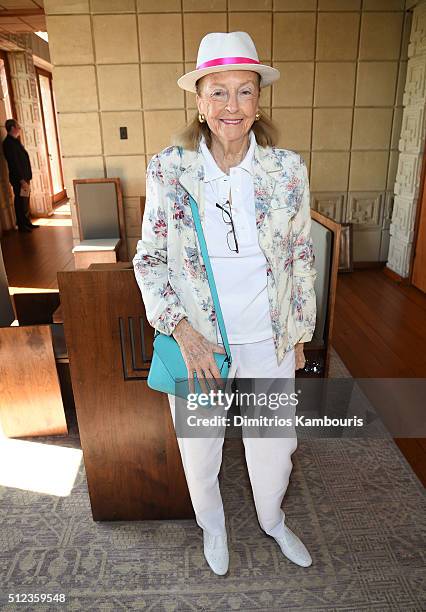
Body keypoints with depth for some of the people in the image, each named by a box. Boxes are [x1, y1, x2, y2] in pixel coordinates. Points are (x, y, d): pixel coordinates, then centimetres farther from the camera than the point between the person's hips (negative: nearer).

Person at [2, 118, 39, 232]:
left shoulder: (15, 141, 14)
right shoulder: (8, 143, -16)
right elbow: (13, 163, -21)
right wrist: (21, 180, -23)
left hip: (24, 177, 9)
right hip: (18, 179, -9)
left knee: (25, 201, 16)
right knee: (20, 202, -1)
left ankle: (27, 223, 26)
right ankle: (22, 226, 8)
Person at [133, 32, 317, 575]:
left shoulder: (288, 171, -7)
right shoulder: (167, 170, -11)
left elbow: (301, 258, 2)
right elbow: (149, 259, -5)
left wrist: (300, 335, 7)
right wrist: (182, 331, -17)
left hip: (269, 342, 1)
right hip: (197, 343, 0)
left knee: (274, 444, 20)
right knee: (199, 448, 19)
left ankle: (272, 520, 55)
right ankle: (212, 525, 54)